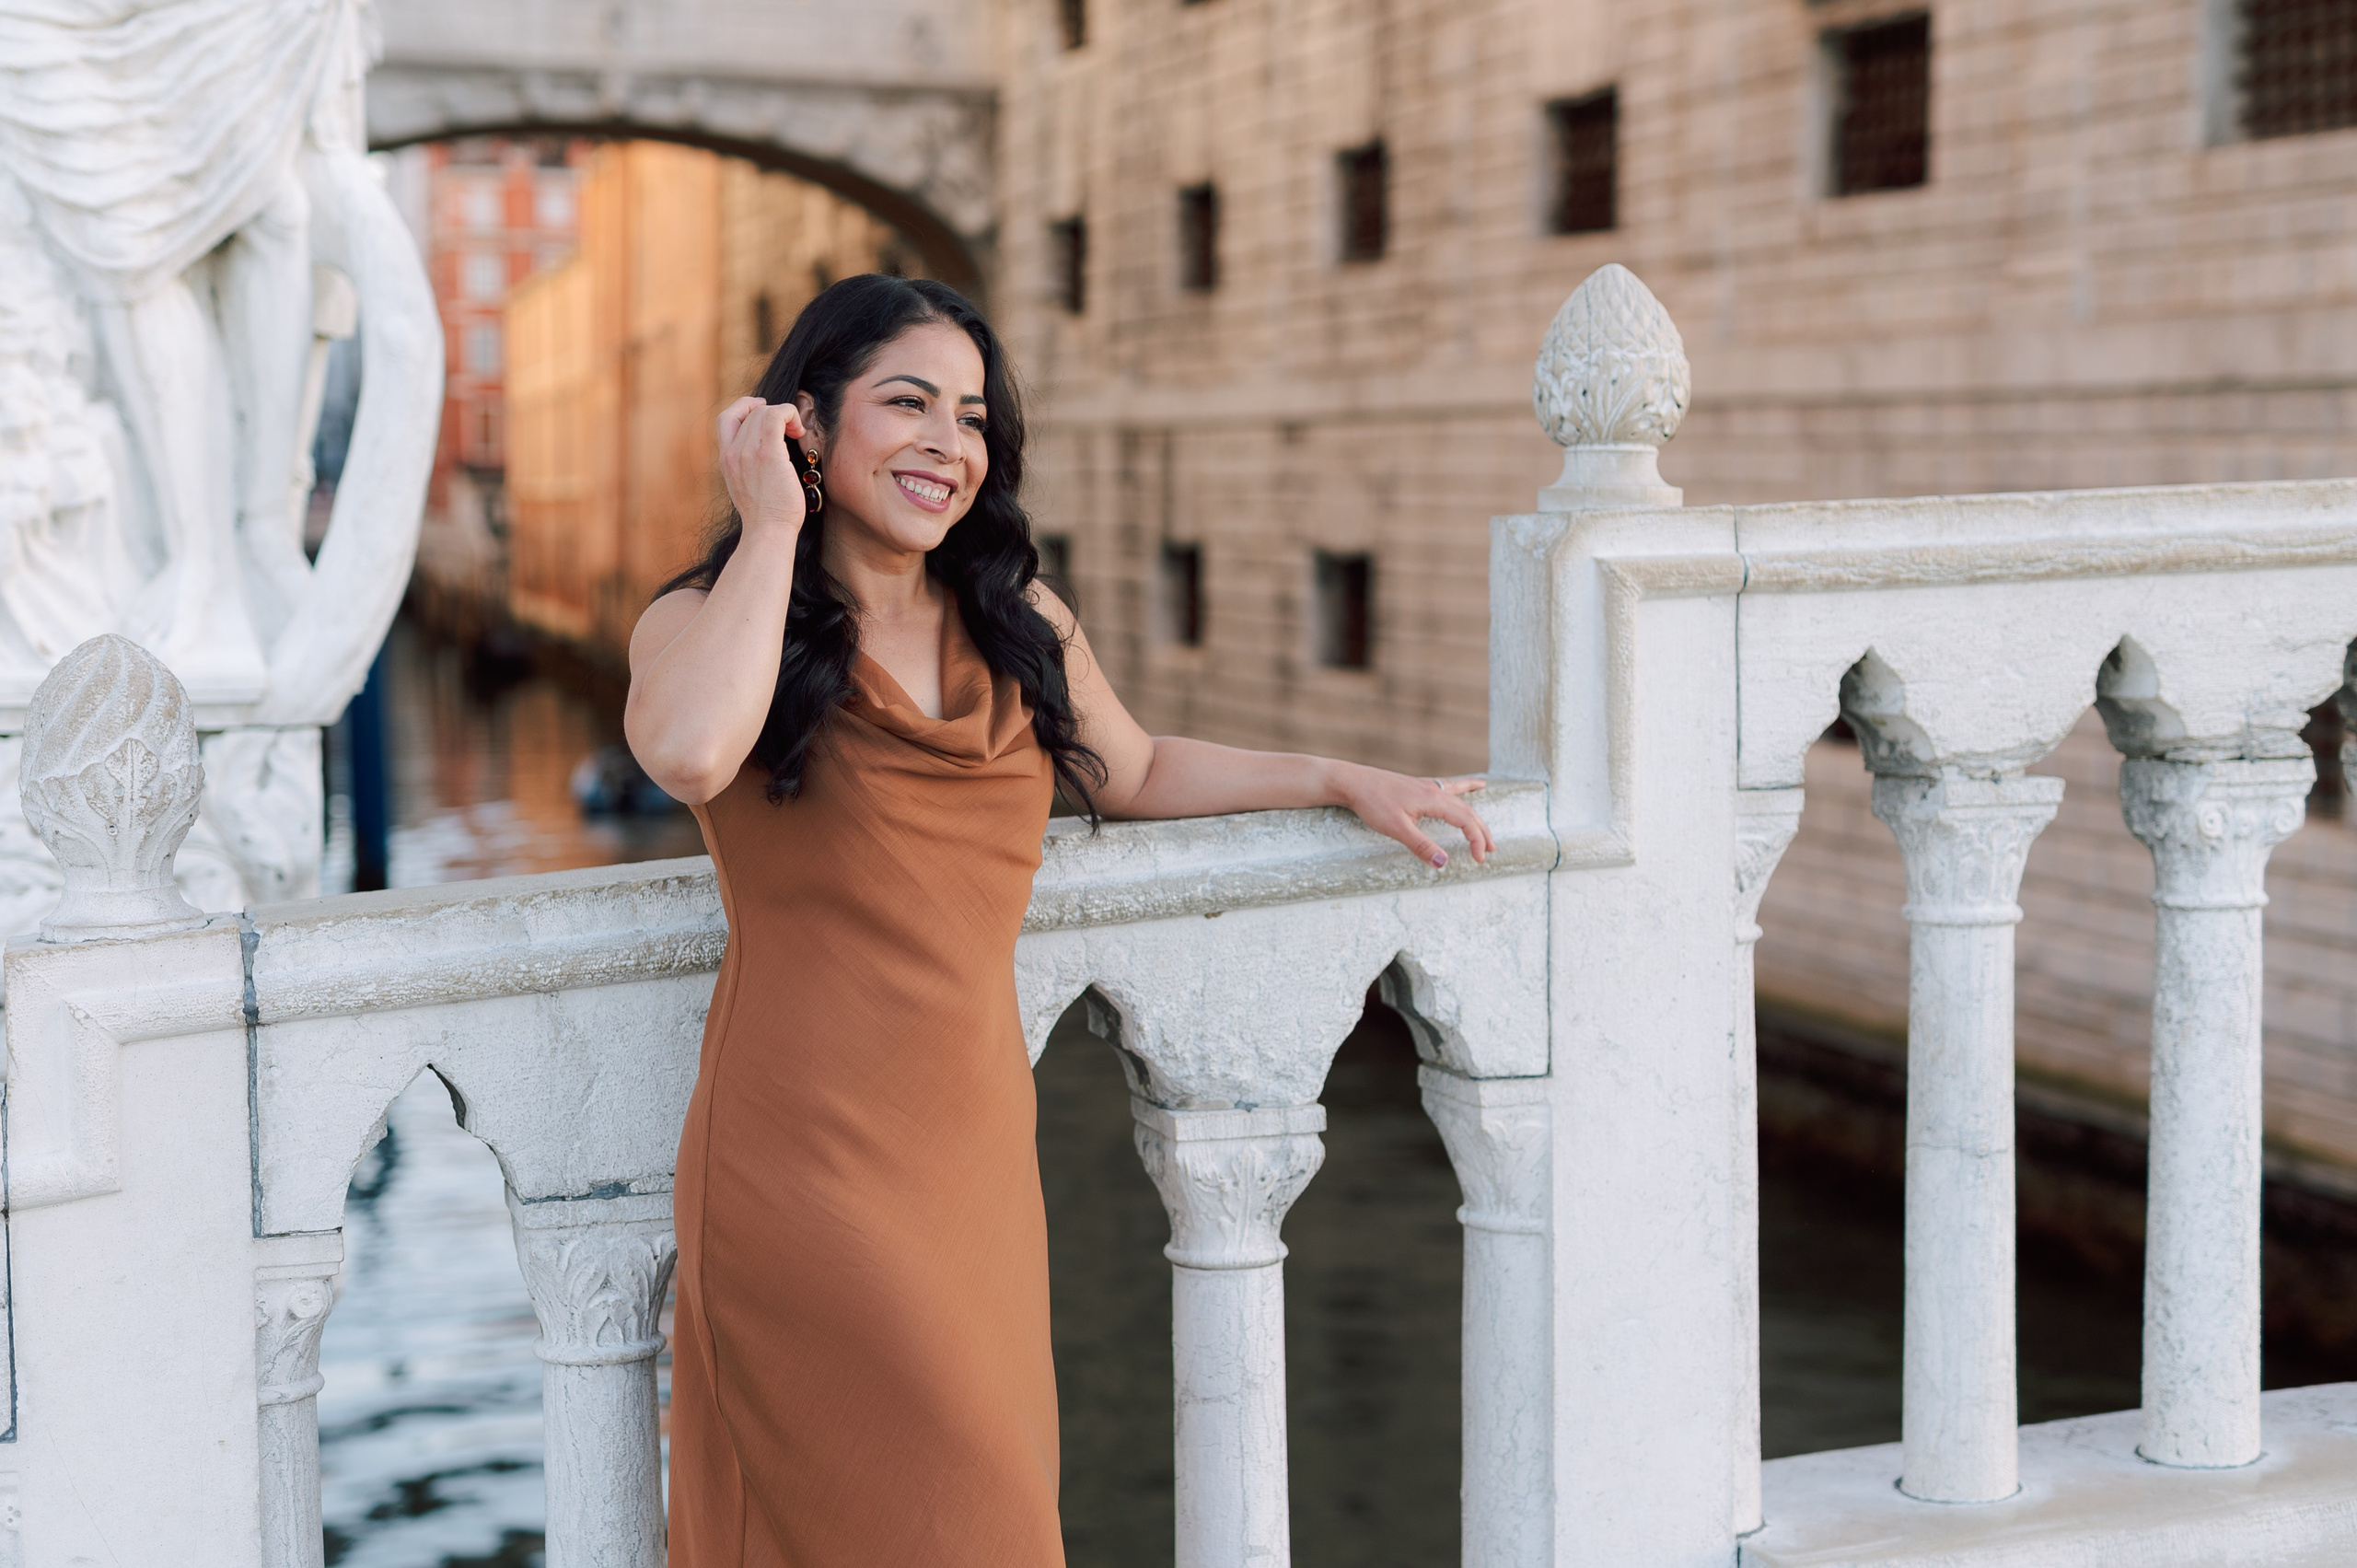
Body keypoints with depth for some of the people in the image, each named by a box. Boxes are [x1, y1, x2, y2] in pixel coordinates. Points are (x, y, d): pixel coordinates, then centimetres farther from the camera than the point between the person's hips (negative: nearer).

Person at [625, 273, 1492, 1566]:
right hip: (806, 1159, -5)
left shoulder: (1021, 629, 13)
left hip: (978, 1156, 6)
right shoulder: (702, 622, -1)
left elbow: (1133, 775, 31)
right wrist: (772, 526, -14)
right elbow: (689, 755, -25)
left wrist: (1345, 781, 27)